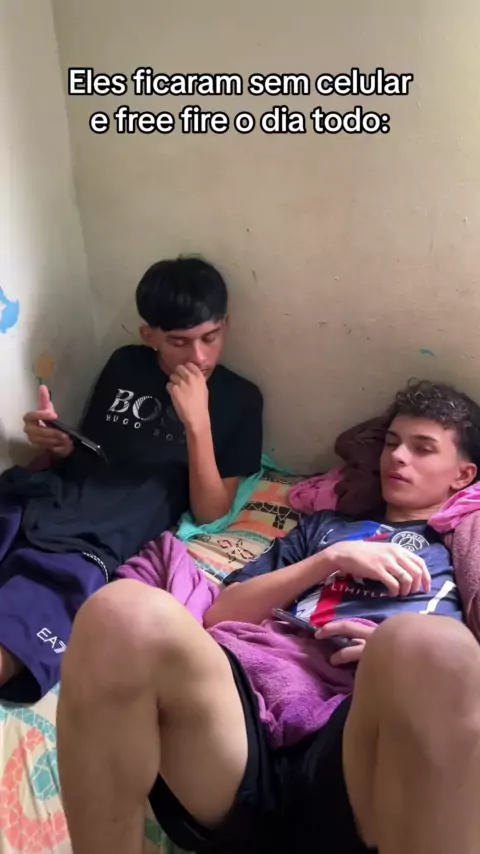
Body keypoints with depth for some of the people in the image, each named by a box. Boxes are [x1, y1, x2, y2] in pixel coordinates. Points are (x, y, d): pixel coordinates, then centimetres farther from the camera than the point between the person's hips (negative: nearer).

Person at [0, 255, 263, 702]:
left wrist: (197, 421, -9)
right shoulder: (125, 364, 18)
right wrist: (56, 441, 2)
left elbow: (209, 512, 3)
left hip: (95, 544, -4)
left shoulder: (238, 400, 9)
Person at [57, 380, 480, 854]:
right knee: (125, 612, -30)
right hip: (254, 735, 3)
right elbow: (218, 616, 20)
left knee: (432, 645, -38)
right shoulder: (325, 526, 32)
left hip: (367, 752, -2)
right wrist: (334, 559, 10)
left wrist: (407, 656, -5)